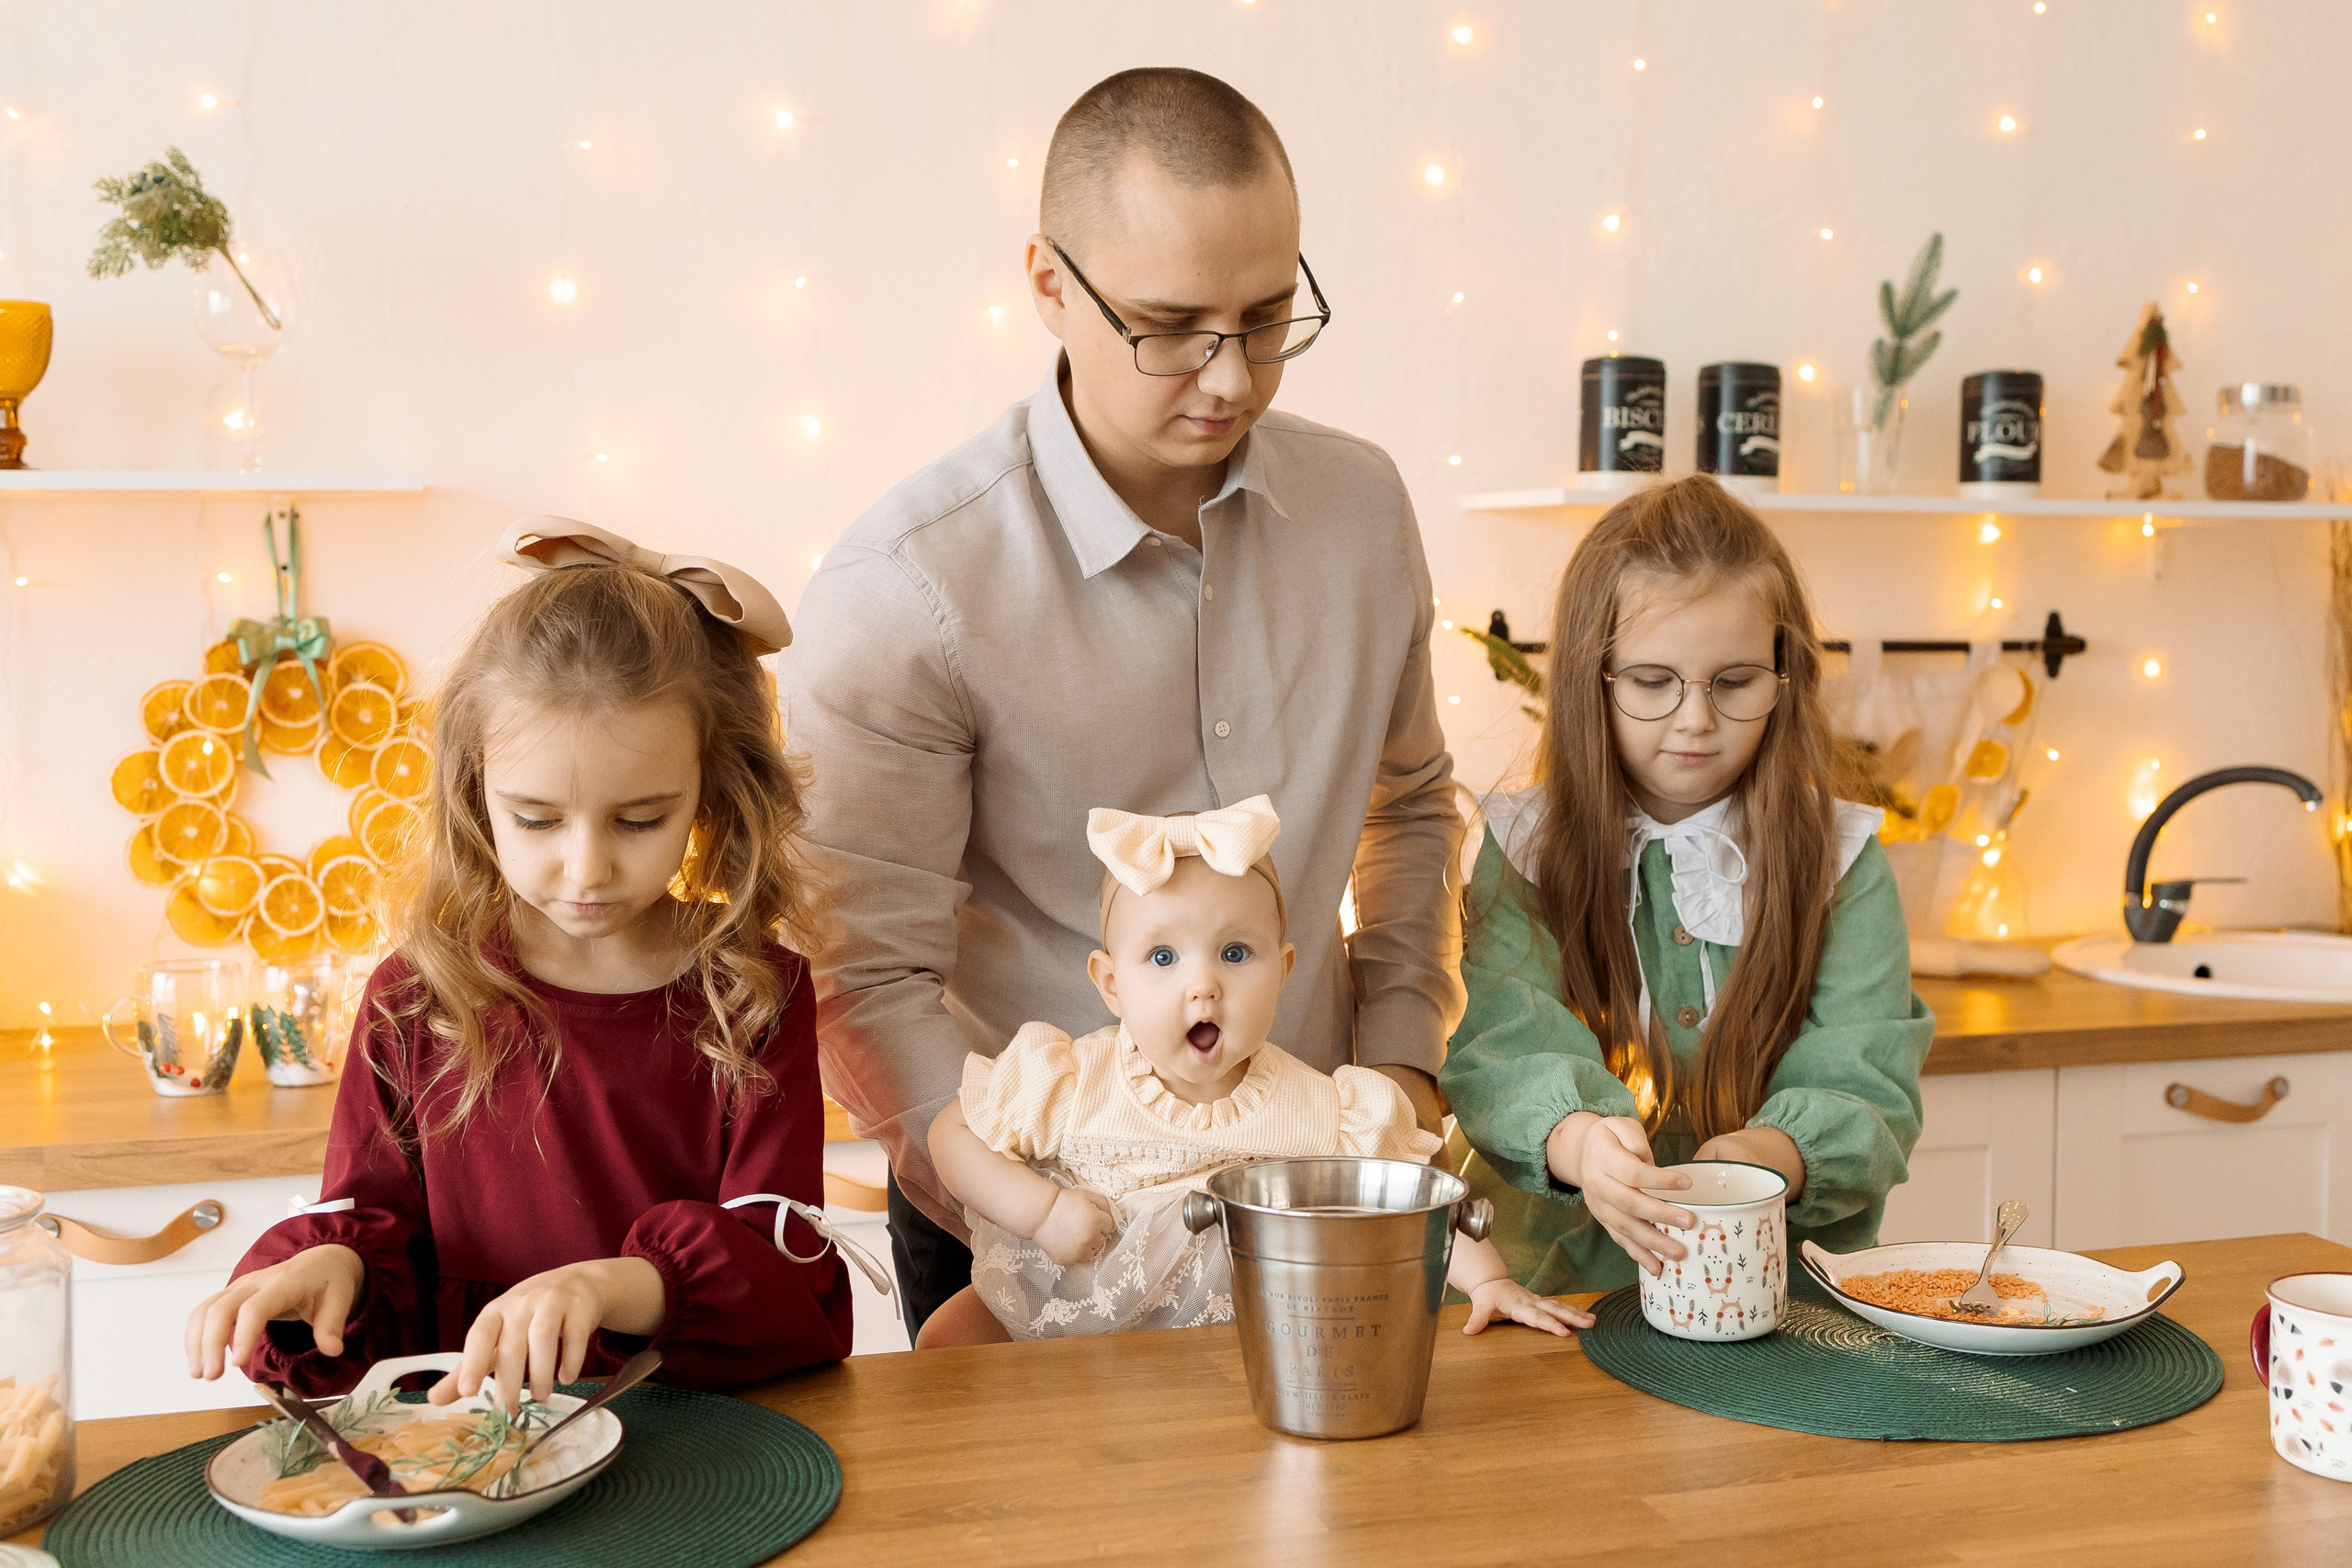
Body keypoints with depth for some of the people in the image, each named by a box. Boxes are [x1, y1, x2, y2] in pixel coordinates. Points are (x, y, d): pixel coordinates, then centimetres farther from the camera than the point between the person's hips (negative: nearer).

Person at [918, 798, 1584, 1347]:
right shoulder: (1068, 1083, -16)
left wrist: (1490, 1281, -21)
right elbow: (951, 1133, -7)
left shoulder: (1319, 1114, -14)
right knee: (943, 1346, -16)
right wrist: (1041, 1210, -20)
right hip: (1049, 1303, 0)